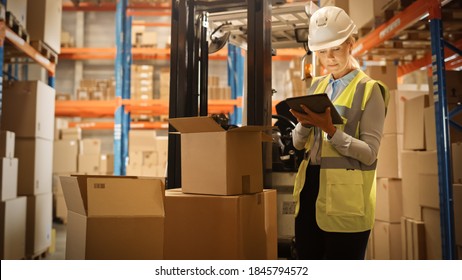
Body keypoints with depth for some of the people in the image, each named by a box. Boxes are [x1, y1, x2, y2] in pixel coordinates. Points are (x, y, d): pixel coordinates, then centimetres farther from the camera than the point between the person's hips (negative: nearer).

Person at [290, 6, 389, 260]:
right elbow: (298, 143, 10)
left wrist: (330, 129, -25)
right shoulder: (317, 86, 11)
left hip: (345, 196, -5)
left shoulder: (369, 90, -6)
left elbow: (369, 153, -13)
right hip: (310, 188, 6)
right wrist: (305, 123, -11)